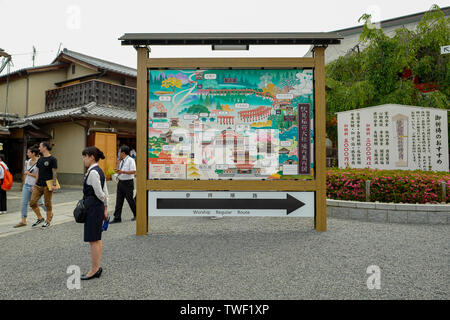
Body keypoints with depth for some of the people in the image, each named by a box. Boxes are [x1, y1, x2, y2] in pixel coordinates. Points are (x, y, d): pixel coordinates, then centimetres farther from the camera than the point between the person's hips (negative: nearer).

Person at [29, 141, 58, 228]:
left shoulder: (52, 159, -7)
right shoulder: (40, 159, 13)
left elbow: (54, 173, -10)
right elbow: (38, 172, 17)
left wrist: (54, 185, -15)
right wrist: (35, 184, 14)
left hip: (47, 186, -7)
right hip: (38, 185, 7)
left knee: (48, 204, 2)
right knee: (32, 202, 3)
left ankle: (48, 221, 16)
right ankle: (40, 218, 19)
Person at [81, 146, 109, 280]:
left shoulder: (93, 172, -18)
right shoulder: (100, 171, 11)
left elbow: (100, 193, -18)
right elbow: (105, 192, 13)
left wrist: (104, 203, 1)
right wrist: (106, 208, 15)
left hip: (93, 207, -10)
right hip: (99, 206, 10)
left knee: (93, 240, 0)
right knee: (97, 238, 16)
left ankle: (94, 270, 10)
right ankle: (97, 267, 26)